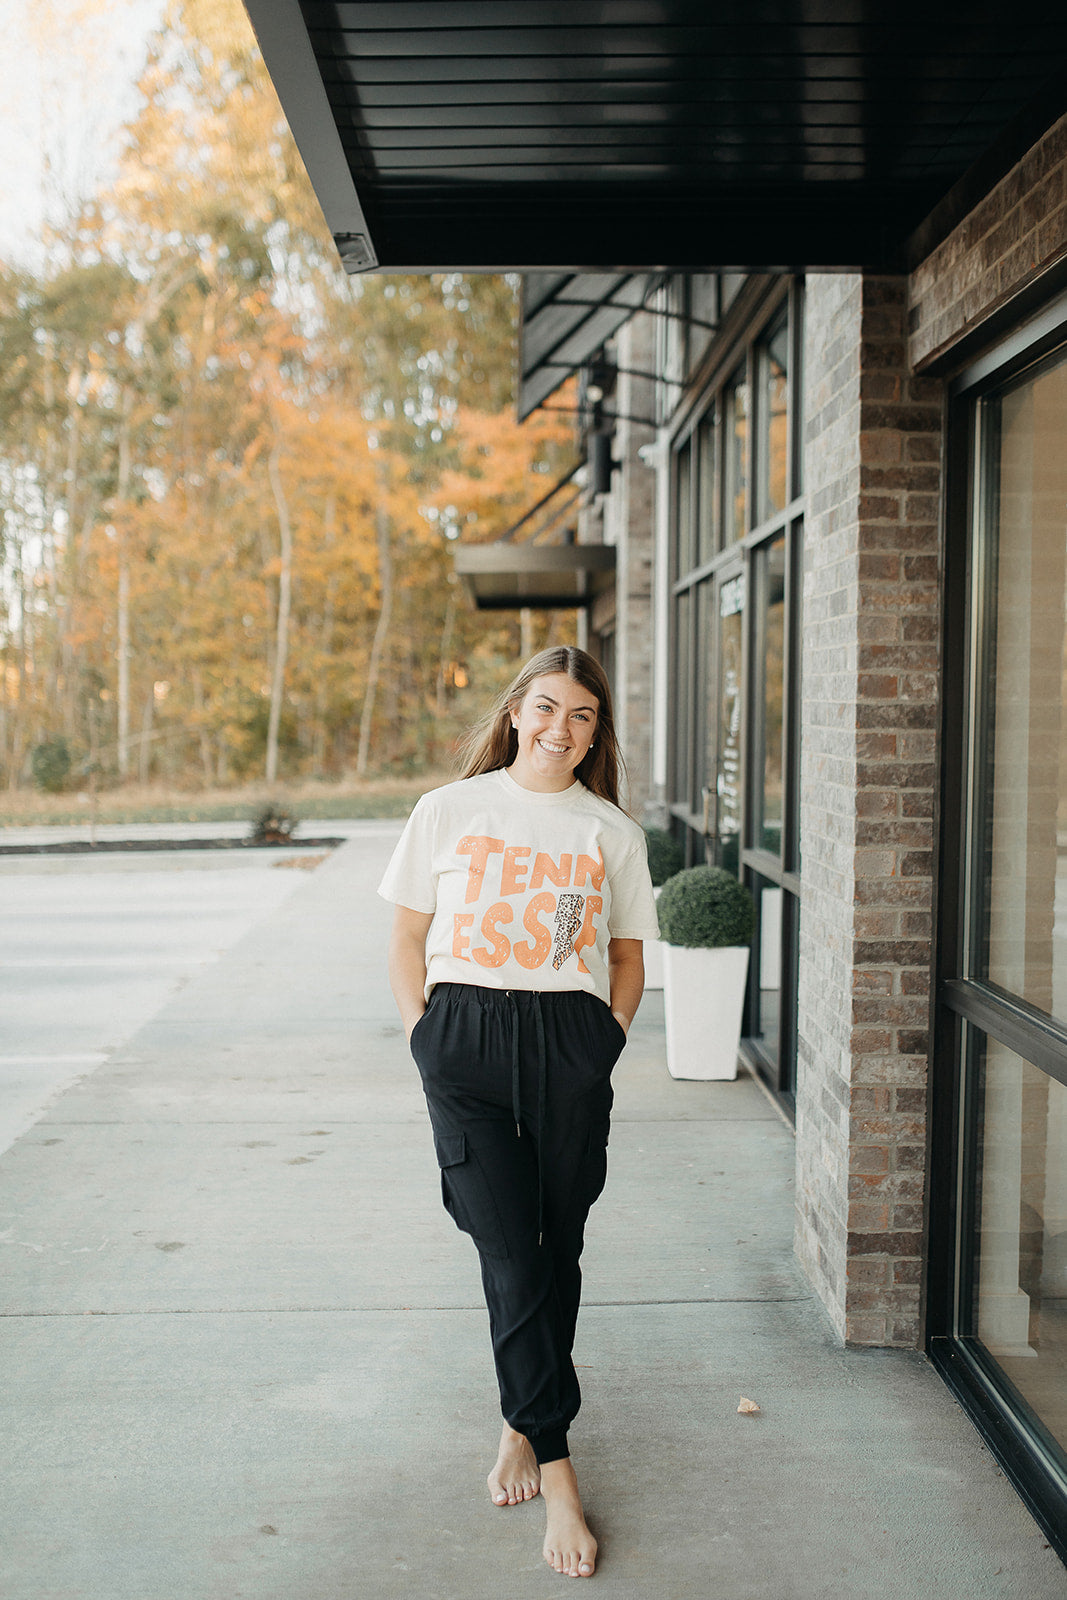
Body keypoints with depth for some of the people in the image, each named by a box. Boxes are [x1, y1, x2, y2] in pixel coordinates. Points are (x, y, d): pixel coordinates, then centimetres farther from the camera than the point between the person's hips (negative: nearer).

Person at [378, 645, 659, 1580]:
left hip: (571, 1048, 2)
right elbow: (408, 938, 10)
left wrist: (608, 1042, 5)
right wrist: (426, 1042, 2)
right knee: (510, 1251, -6)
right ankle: (558, 1471, 3)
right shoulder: (449, 812, 5)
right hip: (465, 1040, -1)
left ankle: (522, 1426, 29)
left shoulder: (612, 832, 8)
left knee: (556, 1251, 7)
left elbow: (628, 954, 16)